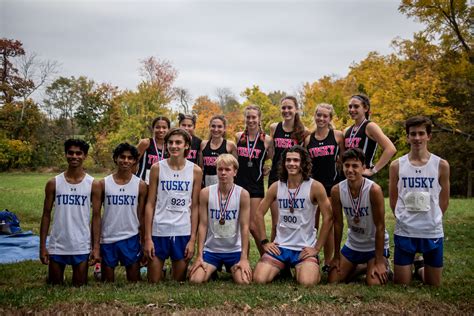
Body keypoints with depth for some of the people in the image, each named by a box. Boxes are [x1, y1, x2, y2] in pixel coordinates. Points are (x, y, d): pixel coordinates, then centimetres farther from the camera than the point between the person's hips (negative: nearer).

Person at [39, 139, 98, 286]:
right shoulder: (53, 183, -1)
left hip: (82, 246, -1)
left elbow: (96, 216, -1)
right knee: (55, 287, 13)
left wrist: (96, 247, -6)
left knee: (79, 287, 8)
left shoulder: (92, 184, -3)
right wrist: (42, 245, -1)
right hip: (57, 245, 1)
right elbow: (46, 215, 3)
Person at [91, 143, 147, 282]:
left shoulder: (140, 185, -1)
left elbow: (141, 216, 3)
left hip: (131, 239, 0)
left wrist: (144, 243, 1)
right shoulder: (103, 184, -1)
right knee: (107, 283, 12)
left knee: (134, 280, 7)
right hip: (107, 239, 0)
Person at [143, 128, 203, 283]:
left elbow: (194, 206, 2)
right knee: (154, 282, 7)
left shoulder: (195, 171, 0)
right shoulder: (157, 168, -2)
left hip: (183, 233, 1)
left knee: (179, 282, 11)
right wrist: (147, 237, -4)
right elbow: (150, 204, 0)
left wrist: (193, 239, -2)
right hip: (158, 231, 0)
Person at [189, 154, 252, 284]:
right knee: (195, 280, -16)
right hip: (211, 249, 1)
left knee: (244, 282, -18)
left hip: (235, 250, 0)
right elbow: (203, 225, -5)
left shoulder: (243, 194, -9)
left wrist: (244, 258, -13)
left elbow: (244, 227, -9)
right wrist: (199, 256, -8)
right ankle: (212, 270, 19)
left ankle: (232, 270, 18)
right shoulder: (205, 193, -7)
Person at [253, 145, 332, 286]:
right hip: (280, 246, 3)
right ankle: (282, 269, 20)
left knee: (307, 283, -25)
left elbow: (328, 218, -8)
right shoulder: (276, 186, 1)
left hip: (305, 248, -2)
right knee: (259, 279, -14)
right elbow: (259, 213, 9)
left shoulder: (315, 187, -9)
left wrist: (317, 248, -9)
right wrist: (264, 241, 2)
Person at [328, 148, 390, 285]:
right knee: (333, 281, 3)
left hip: (376, 245, -4)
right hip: (352, 245, 4)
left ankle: (384, 269, 16)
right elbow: (338, 224, -5)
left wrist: (379, 262, -18)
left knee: (374, 284, -18)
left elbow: (380, 226, -20)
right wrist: (336, 256, 0)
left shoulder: (374, 190, -25)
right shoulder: (336, 190, -14)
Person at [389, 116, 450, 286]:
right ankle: (411, 268, 38)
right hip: (404, 232, 0)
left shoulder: (441, 165, -3)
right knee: (401, 284, 6)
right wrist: (405, 219, 6)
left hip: (433, 232, 1)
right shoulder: (396, 165, -2)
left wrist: (431, 220, 10)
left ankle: (421, 269, 43)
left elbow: (444, 200, 7)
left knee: (434, 286, 12)